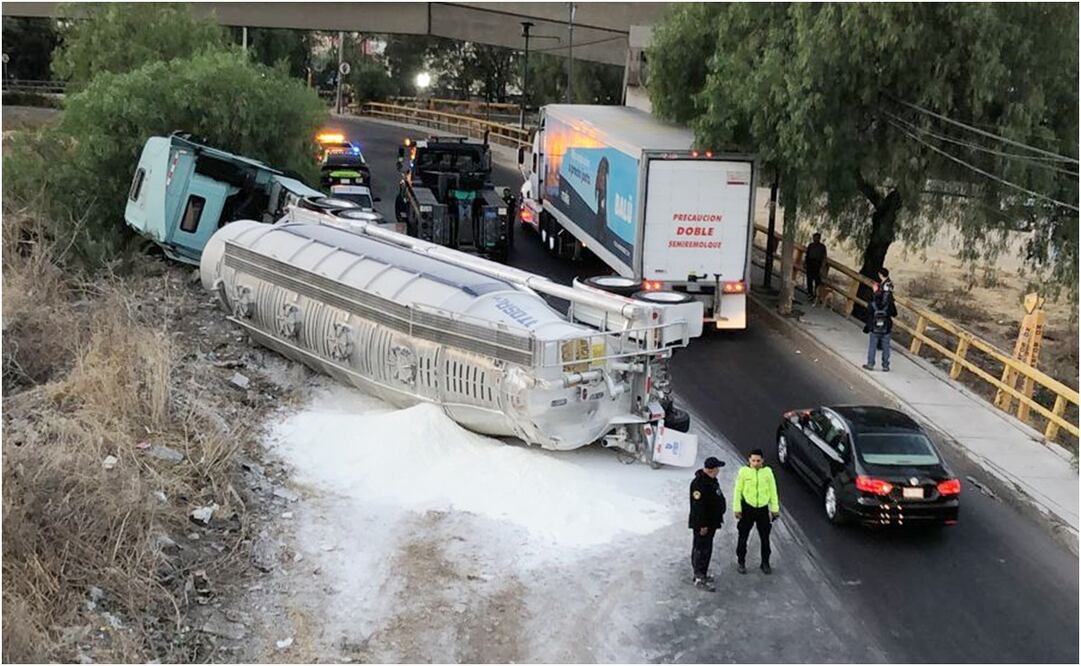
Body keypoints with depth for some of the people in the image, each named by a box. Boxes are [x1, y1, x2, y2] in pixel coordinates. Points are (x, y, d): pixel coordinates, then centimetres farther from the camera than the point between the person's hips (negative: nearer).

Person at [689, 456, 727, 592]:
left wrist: (718, 518, 23)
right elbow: (698, 506, -26)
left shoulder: (711, 480, 9)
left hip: (711, 522, 10)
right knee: (701, 549, -6)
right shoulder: (699, 483, -25)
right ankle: (700, 578, -2)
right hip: (702, 524, -10)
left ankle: (701, 574, 30)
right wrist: (702, 525, -24)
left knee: (706, 549, 19)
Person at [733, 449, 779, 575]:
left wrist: (775, 508, 5)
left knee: (765, 537, 10)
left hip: (763, 508, 1)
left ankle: (765, 563, 25)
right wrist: (737, 509, -6)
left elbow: (773, 491, 5)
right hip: (747, 508, -1)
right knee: (743, 537, 8)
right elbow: (737, 491, -4)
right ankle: (741, 562, 23)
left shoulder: (767, 472, -3)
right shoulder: (744, 471, -8)